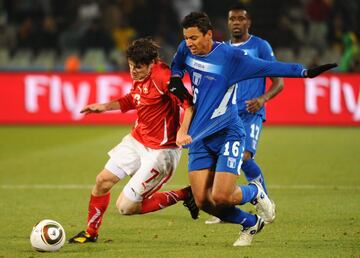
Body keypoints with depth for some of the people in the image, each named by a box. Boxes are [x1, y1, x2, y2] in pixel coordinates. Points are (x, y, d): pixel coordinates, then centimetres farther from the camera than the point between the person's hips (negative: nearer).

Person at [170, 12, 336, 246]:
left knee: (221, 197, -19)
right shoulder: (186, 50, 2)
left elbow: (269, 68, -12)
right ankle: (251, 223, 22)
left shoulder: (229, 56, -14)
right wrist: (175, 80, 6)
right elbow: (177, 64, 26)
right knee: (203, 202, -4)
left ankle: (255, 192, 17)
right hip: (199, 138, 5)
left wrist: (305, 72, -19)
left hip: (227, 134, -5)